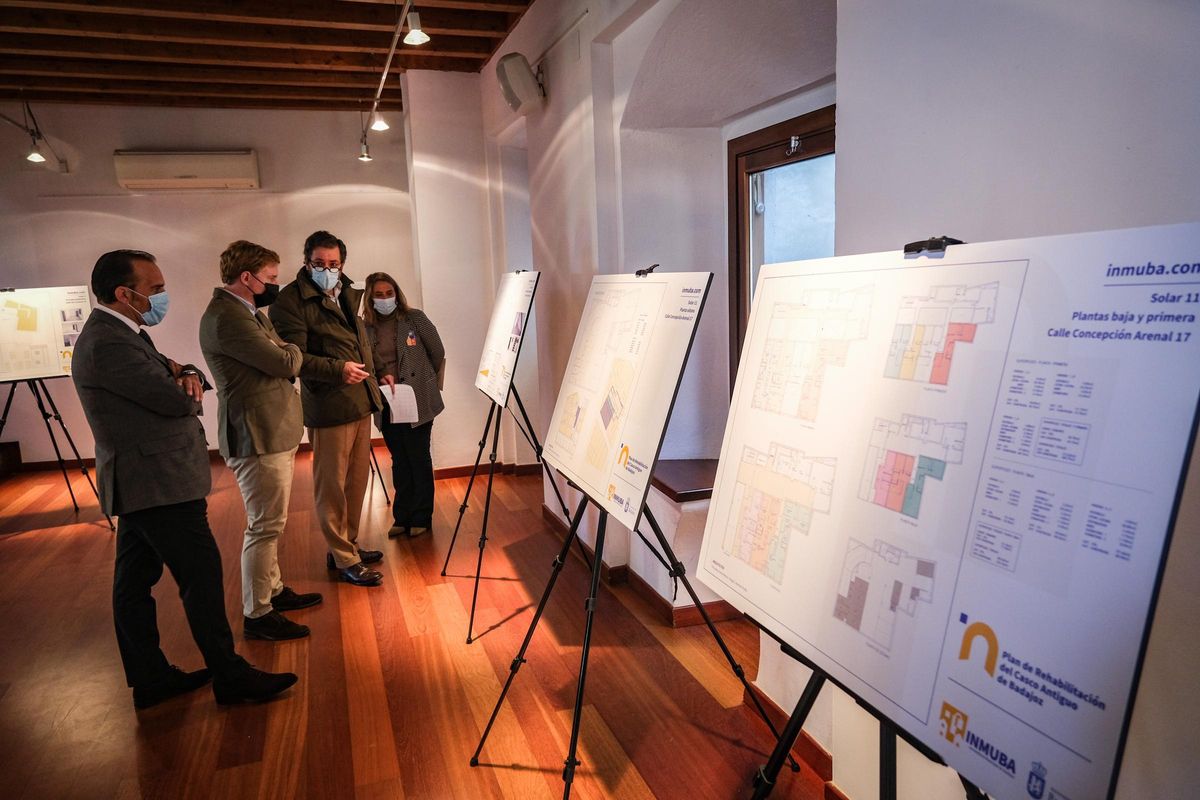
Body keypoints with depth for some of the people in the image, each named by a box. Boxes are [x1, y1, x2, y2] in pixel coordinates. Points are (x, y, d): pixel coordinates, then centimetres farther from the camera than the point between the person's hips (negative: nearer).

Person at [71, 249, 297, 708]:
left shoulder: (118, 334, 12)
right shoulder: (108, 344, -21)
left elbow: (174, 375, 15)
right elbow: (178, 401, -21)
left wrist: (187, 375, -9)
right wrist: (185, 386, 3)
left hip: (140, 482, 11)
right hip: (159, 484, -11)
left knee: (134, 583, 15)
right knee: (202, 576, -2)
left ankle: (150, 679, 27)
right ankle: (230, 676, 9)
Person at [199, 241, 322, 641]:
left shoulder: (246, 311, 14)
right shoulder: (226, 317, -19)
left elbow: (283, 359, 15)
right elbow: (286, 363, -19)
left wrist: (285, 350, -4)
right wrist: (292, 349, 0)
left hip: (273, 431, 11)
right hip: (258, 437, -11)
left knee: (269, 522, 20)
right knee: (265, 526, -3)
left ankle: (274, 590, 34)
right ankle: (257, 615, 7)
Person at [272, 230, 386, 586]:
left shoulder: (349, 295, 16)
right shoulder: (290, 300, -10)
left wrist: (374, 371, 20)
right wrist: (338, 369, -25)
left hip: (361, 401, 8)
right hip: (329, 407, -8)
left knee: (357, 482, 15)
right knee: (332, 486, 1)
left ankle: (348, 544, 30)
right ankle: (344, 560, 11)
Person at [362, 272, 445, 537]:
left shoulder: (415, 318, -3)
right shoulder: (365, 327, 3)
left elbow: (437, 353, 3)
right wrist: (381, 379, -9)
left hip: (417, 400, -3)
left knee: (419, 458, 4)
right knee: (399, 461, 12)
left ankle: (421, 517, 16)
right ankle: (402, 517, 22)